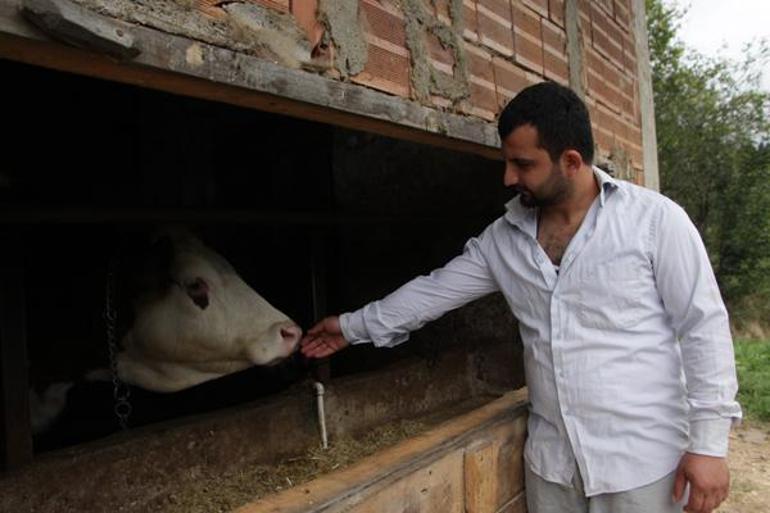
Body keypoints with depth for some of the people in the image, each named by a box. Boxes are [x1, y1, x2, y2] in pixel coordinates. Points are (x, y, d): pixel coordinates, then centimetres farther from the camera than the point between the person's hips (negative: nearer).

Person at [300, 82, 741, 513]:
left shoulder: (653, 218, -10)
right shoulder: (503, 238, 3)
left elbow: (704, 327, -8)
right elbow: (435, 290, 9)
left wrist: (709, 441, -10)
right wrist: (354, 326, 12)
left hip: (643, 463, -4)